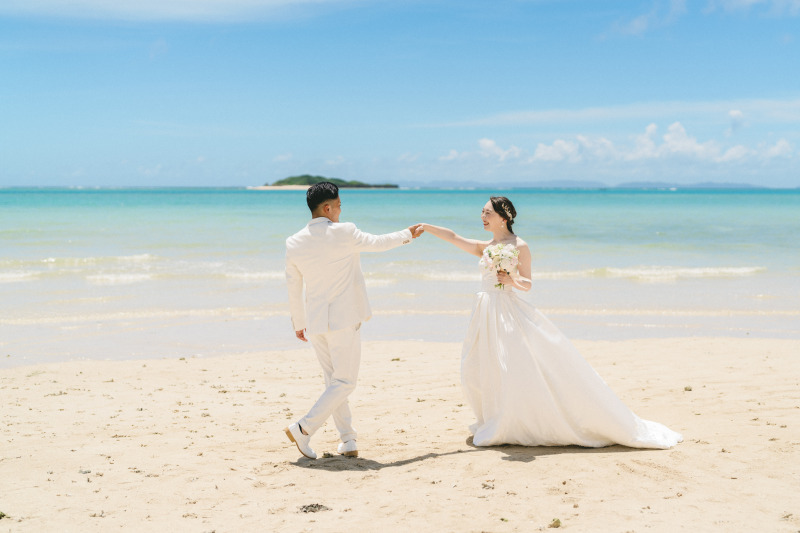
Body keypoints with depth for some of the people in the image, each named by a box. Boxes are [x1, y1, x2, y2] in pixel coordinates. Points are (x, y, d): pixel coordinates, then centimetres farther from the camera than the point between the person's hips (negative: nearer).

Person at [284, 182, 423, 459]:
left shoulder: (293, 243, 2)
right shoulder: (344, 233, -10)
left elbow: (293, 288, 9)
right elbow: (378, 243, 6)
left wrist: (298, 323, 21)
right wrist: (407, 235, 25)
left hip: (315, 321, 5)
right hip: (343, 319, -5)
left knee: (334, 381, 15)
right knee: (345, 382, 3)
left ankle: (348, 441, 15)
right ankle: (303, 429, -6)